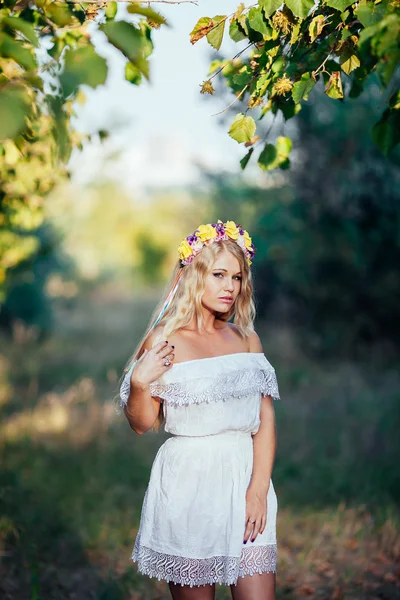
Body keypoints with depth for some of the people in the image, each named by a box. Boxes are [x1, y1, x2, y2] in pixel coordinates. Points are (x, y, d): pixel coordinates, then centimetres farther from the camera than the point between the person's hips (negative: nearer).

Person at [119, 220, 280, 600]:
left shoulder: (246, 339, 8)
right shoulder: (165, 341, -3)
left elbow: (266, 419, 4)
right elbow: (142, 424, -1)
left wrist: (259, 488, -6)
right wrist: (138, 382, -19)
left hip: (246, 478, 3)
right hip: (188, 483, -3)